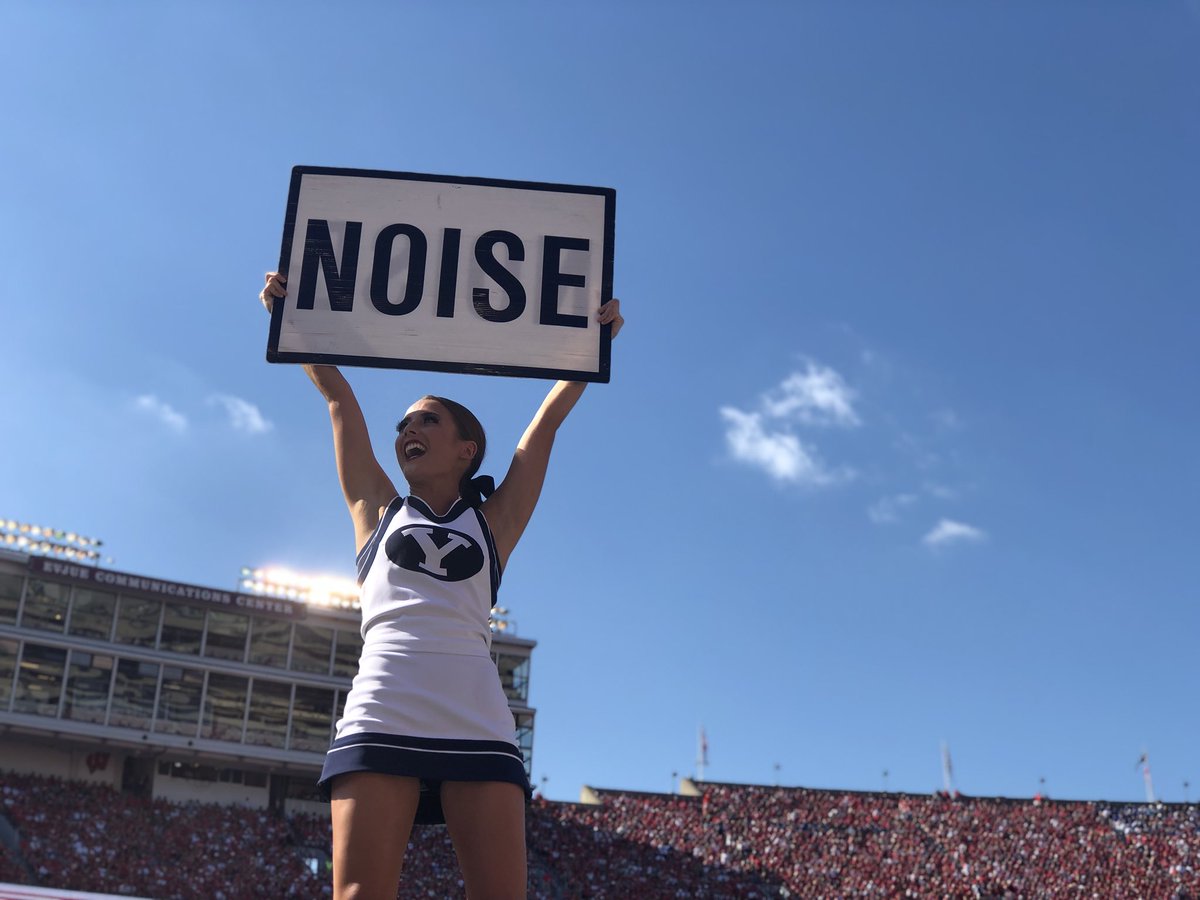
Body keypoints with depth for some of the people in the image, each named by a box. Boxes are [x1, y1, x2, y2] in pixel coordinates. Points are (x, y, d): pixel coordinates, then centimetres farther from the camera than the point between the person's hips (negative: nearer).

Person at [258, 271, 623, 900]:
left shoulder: (492, 520, 21)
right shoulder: (379, 510, 23)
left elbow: (548, 420, 21)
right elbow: (338, 397, 23)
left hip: (477, 726, 0)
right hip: (380, 720, 0)